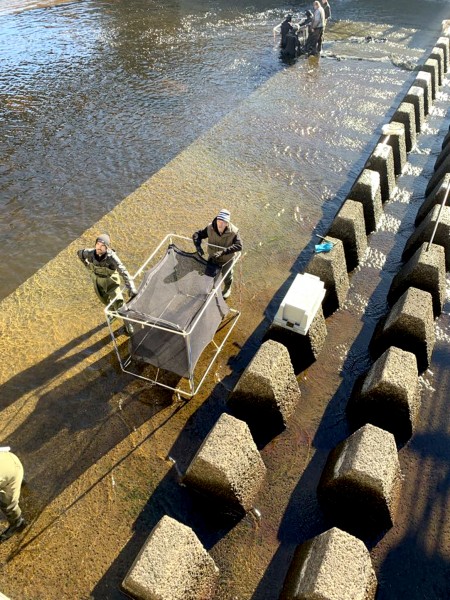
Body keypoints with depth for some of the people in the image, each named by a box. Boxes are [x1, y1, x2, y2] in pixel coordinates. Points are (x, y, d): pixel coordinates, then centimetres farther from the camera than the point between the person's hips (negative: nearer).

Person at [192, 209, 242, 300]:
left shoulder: (233, 231, -32)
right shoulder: (210, 228, -24)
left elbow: (239, 246, -39)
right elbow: (197, 234, -16)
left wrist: (223, 252, -48)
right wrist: (198, 246, -36)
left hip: (226, 260, -2)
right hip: (212, 258, 2)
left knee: (227, 276, 27)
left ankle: (227, 289, 61)